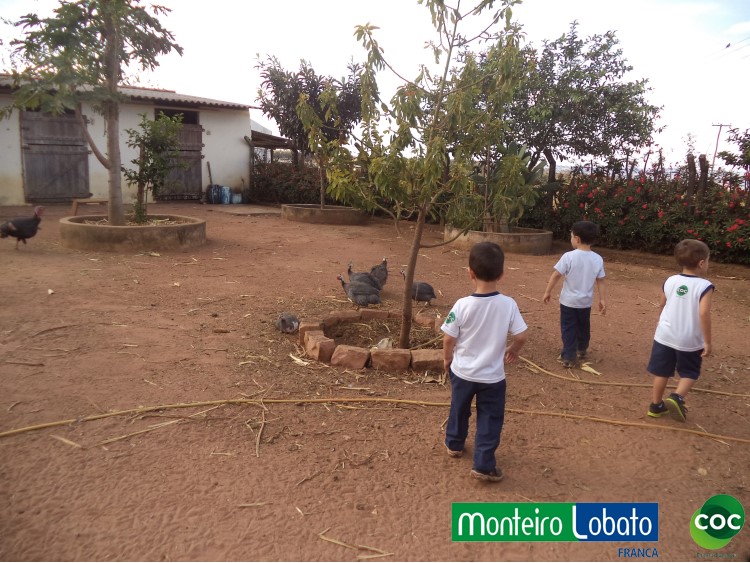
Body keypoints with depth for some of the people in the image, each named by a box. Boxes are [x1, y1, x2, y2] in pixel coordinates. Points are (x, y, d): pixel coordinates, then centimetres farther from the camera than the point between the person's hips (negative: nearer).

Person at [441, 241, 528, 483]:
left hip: (462, 372, 1)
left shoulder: (462, 305, -19)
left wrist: (447, 359, 8)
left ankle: (454, 444, 45)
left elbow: (449, 339, -11)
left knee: (459, 410, 24)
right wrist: (513, 351, 12)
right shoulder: (509, 305, -16)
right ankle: (483, 465, 16)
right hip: (492, 376, -1)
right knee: (490, 420, 12)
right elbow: (521, 337, -10)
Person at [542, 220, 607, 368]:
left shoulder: (569, 256, -18)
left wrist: (548, 292, -4)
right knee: (583, 327, 23)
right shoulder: (598, 259, -6)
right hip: (586, 301, 4)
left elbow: (556, 275, -14)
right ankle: (582, 350, 43)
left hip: (569, 300, -4)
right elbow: (600, 281, -2)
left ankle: (569, 357, 6)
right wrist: (603, 300, 6)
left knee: (568, 329, 6)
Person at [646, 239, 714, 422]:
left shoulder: (670, 281, 1)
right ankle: (677, 397, -7)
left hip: (665, 336, 4)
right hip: (689, 340, -4)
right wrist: (707, 341, -16)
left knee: (662, 371, 14)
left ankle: (656, 405, 22)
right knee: (689, 373, 15)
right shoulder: (704, 286, -15)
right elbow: (704, 313, -23)